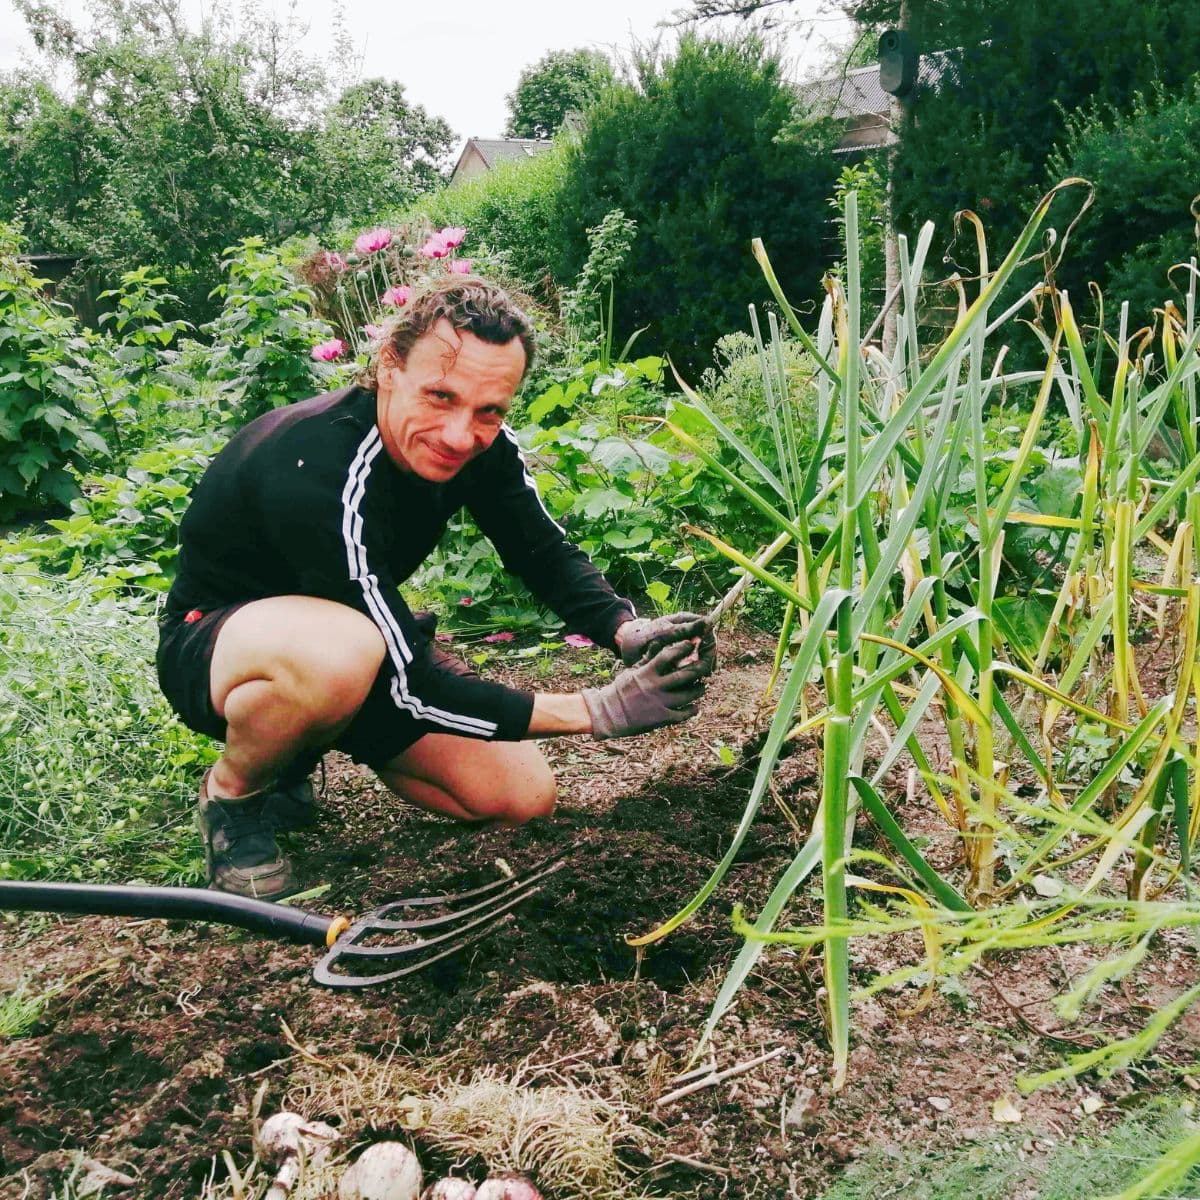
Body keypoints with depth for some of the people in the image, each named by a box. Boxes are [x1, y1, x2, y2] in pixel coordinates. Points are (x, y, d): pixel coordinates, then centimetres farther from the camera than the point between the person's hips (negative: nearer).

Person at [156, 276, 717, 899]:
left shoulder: (482, 444, -15)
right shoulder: (315, 471, -36)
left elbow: (546, 554, -1)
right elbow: (408, 685, -35)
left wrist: (627, 630, -23)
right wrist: (598, 712, -36)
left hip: (367, 644, 7)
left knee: (521, 796, -5)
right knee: (342, 652, -42)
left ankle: (298, 749, 14)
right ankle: (233, 795, -8)